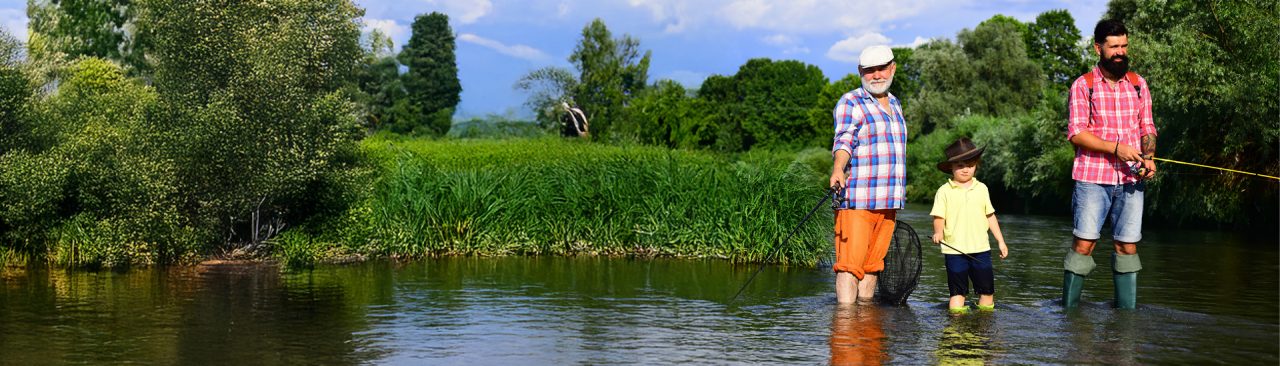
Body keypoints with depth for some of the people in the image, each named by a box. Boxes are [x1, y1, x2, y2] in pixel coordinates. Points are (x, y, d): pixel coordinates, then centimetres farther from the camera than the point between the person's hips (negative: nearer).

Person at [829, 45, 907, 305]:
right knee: (850, 263, -12)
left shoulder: (895, 105, 21)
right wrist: (838, 169, -38)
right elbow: (844, 141, -19)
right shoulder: (850, 103, -4)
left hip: (888, 201, 7)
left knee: (873, 263, 9)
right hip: (857, 199, -7)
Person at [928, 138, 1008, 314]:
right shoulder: (944, 191, -1)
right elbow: (939, 217, -4)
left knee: (987, 290, 7)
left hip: (980, 248, 3)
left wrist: (1001, 241, 16)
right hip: (954, 250, -3)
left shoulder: (981, 189, 9)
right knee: (957, 291, 1)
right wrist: (938, 232, -25)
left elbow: (990, 216, 16)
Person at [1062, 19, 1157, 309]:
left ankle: (1127, 311, 9)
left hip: (1131, 178, 4)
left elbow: (1147, 129, 15)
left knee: (1128, 246, 3)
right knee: (1084, 243, -6)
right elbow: (1076, 133, -7)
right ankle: (1069, 308, 1)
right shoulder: (1083, 86, 0)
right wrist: (1116, 148, -17)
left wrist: (1148, 158, -4)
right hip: (1092, 178, -3)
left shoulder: (1138, 84, 13)